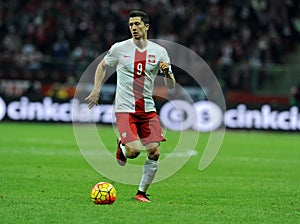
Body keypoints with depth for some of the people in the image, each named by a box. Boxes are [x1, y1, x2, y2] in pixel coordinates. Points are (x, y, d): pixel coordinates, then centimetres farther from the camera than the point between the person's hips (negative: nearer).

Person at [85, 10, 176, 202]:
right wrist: (96, 90, 5)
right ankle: (122, 147, 18)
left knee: (154, 152, -8)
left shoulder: (159, 52, 2)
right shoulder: (119, 49, -2)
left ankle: (142, 192, 10)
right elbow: (102, 66, 16)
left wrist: (167, 72, -17)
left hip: (148, 109, 3)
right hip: (124, 109, -3)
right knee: (134, 150, -20)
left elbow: (171, 86, 5)